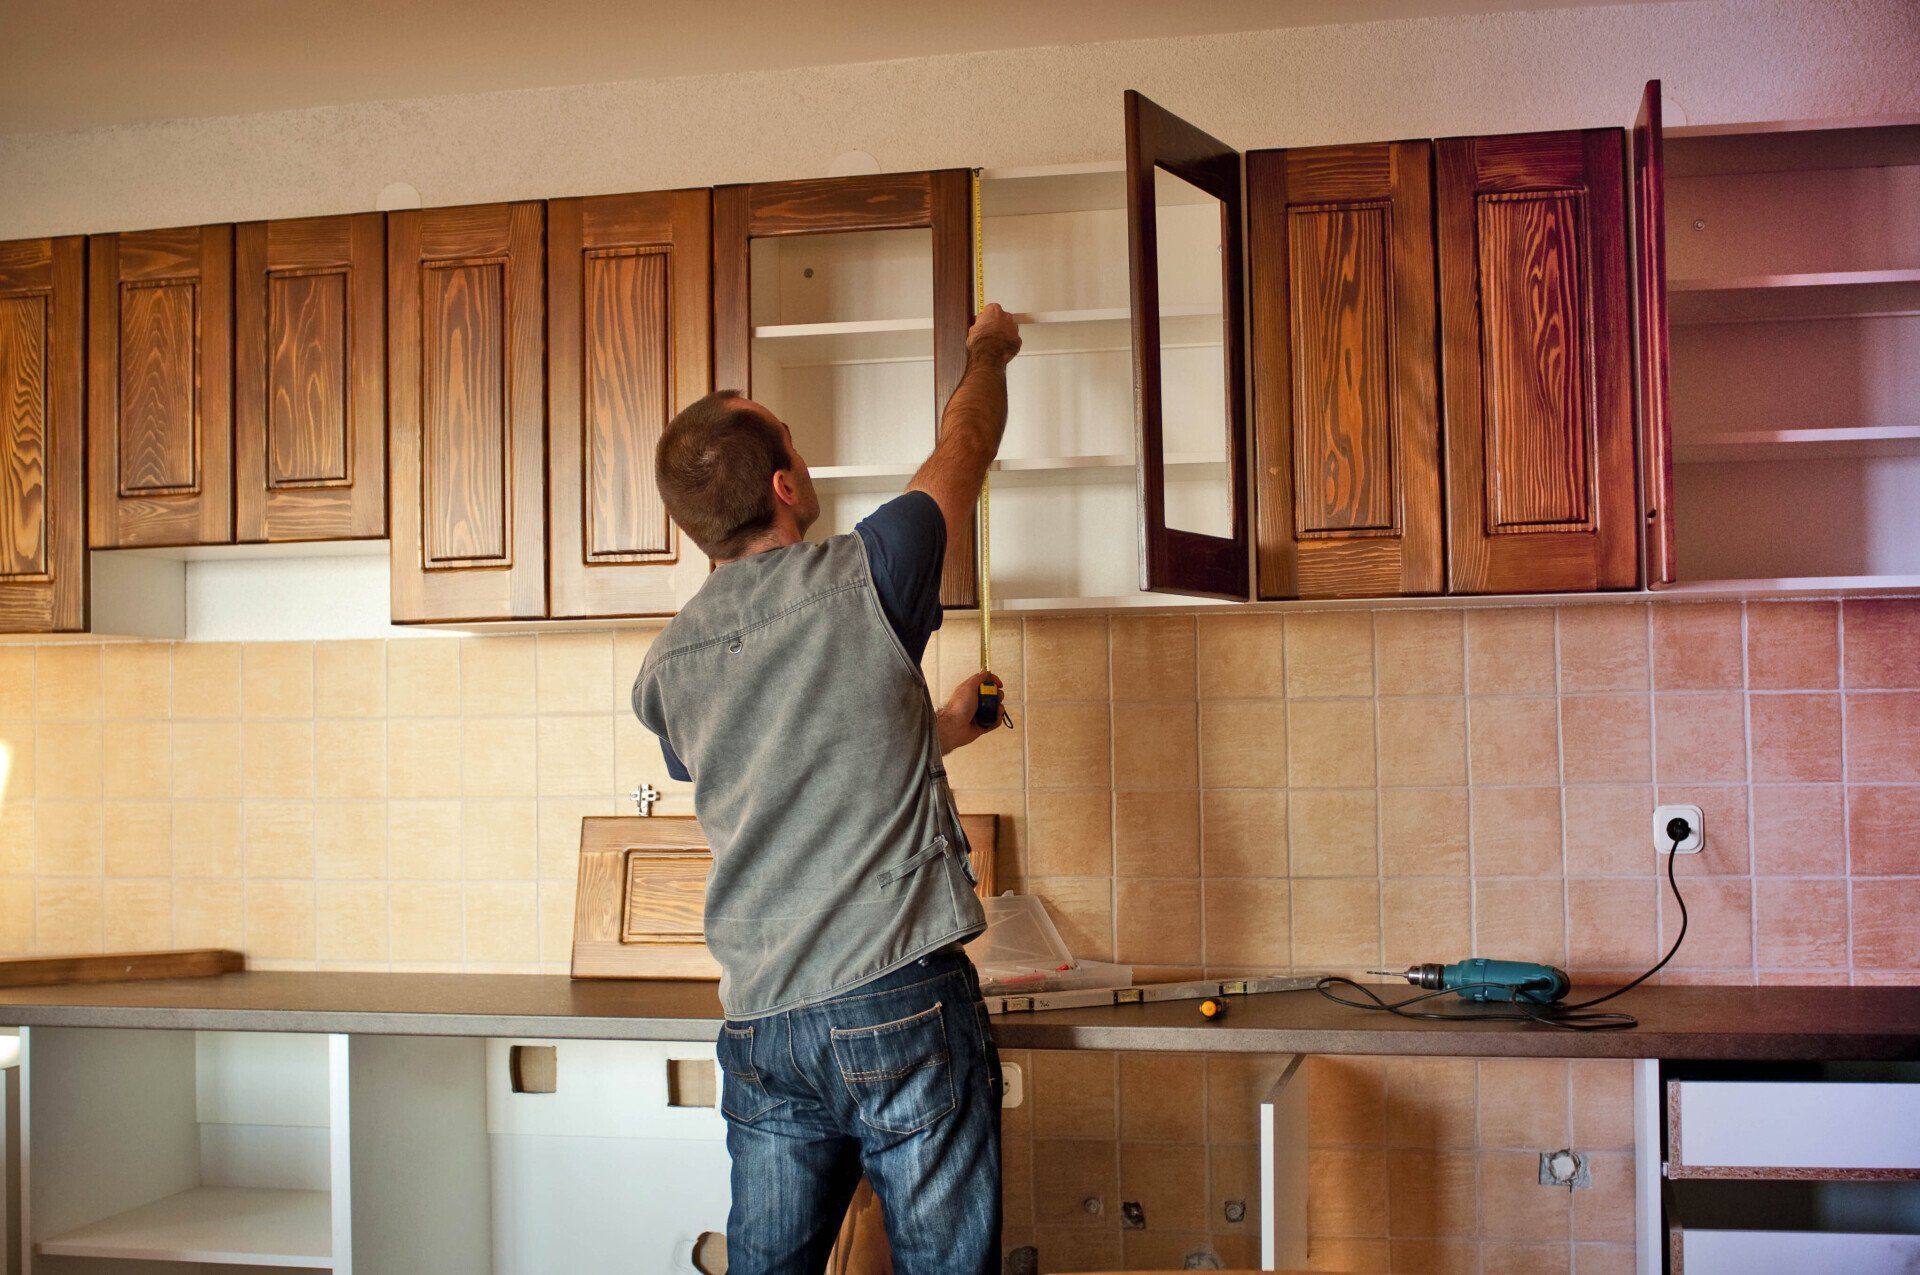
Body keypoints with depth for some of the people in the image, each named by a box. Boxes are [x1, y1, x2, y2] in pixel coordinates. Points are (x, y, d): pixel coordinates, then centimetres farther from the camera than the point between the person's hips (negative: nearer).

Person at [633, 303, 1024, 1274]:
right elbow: (966, 447, 10)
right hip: (900, 1007, -4)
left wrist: (932, 734, 34)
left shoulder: (665, 671, 7)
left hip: (760, 1026, 5)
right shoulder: (858, 580, -8)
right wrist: (988, 352, 30)